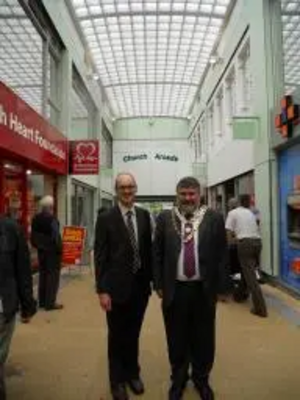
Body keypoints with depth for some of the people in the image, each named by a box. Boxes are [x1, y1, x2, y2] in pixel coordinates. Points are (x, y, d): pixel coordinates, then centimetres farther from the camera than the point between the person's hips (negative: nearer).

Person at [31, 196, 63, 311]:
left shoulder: (36, 218, 2)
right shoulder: (52, 219, -20)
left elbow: (33, 236, 8)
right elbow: (56, 237, -21)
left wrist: (37, 246, 18)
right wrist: (59, 249, -8)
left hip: (41, 250, 7)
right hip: (52, 251, -7)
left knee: (43, 274, 16)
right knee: (53, 276, 2)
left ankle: (42, 301, 25)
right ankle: (50, 303, 7)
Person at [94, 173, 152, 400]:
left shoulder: (144, 215, 2)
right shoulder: (106, 218, -9)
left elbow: (148, 249, 6)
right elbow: (100, 256, -10)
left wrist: (153, 279, 6)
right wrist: (102, 289, -13)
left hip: (140, 286, 3)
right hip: (116, 287, -3)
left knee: (133, 334, 20)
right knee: (117, 336, 15)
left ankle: (132, 373, 42)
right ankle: (117, 379, 37)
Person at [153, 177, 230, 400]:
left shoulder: (214, 218, -3)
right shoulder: (165, 218, -1)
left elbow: (222, 255, -1)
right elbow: (157, 254, 2)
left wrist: (222, 287, -1)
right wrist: (159, 284, 0)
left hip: (204, 290, 0)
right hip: (175, 289, 0)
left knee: (203, 338, 16)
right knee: (177, 339, 16)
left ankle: (201, 379, 41)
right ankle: (178, 378, 40)